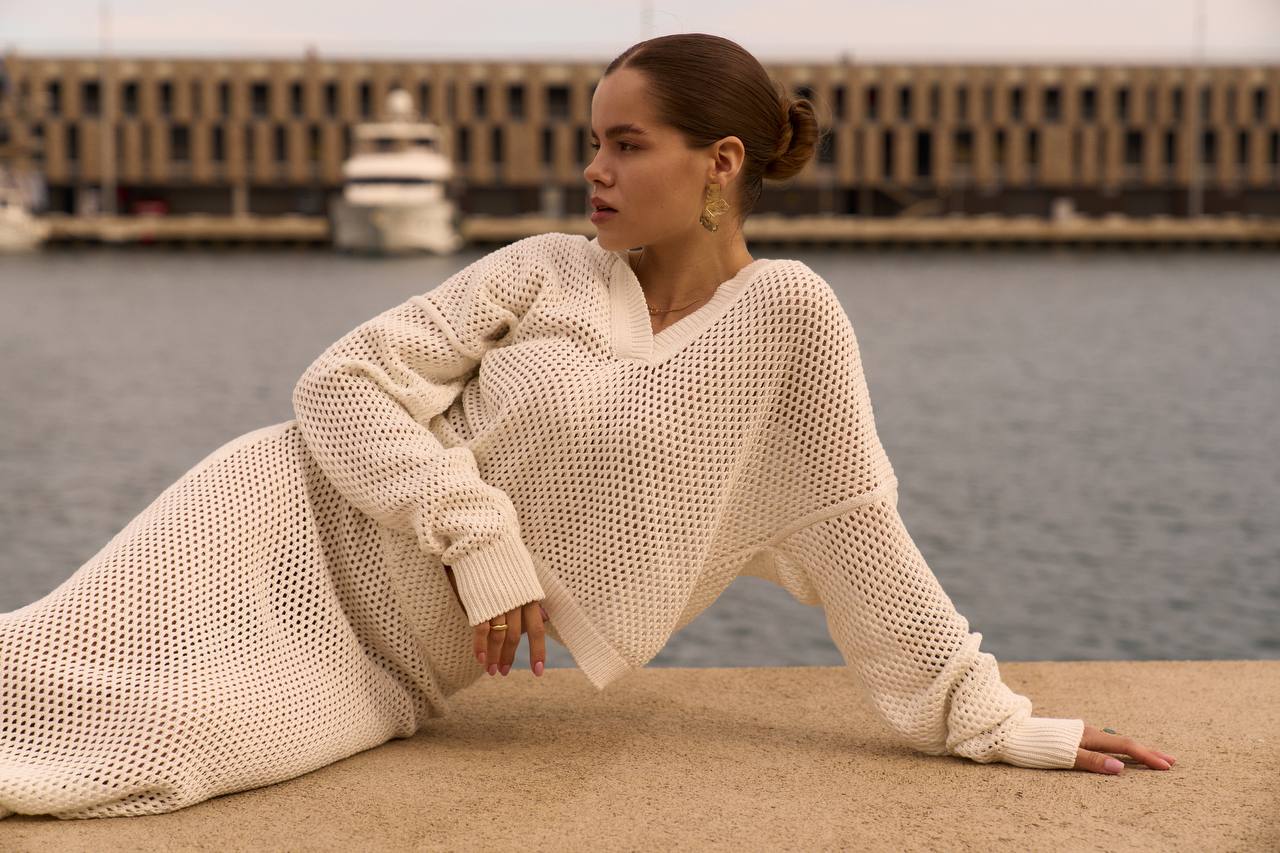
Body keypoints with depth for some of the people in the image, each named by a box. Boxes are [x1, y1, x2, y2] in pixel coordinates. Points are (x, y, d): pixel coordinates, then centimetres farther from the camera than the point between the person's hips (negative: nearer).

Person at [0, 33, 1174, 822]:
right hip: (299, 527, 1)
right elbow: (344, 382, -4)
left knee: (136, 743, -22)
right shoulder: (546, 272, -1)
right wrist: (479, 533, -17)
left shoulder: (786, 316, -6)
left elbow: (854, 529, -4)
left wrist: (988, 718, -6)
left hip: (387, 671, -1)